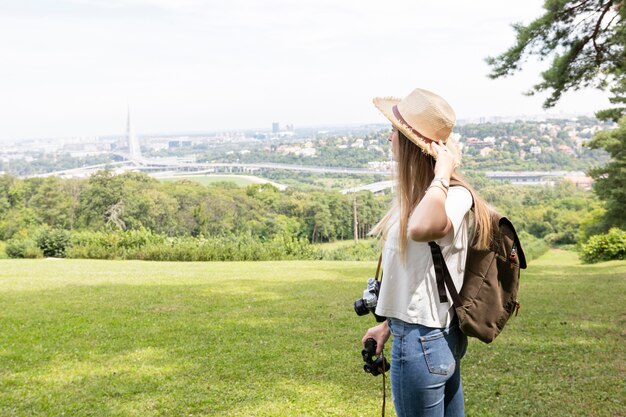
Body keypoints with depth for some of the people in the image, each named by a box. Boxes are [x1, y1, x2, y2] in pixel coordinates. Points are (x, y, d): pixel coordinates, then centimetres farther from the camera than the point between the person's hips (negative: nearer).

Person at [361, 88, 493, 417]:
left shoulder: (454, 195, -22)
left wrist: (442, 172, -31)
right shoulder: (421, 195, 8)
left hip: (422, 343, -9)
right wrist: (390, 324, 19)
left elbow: (421, 228, -47)